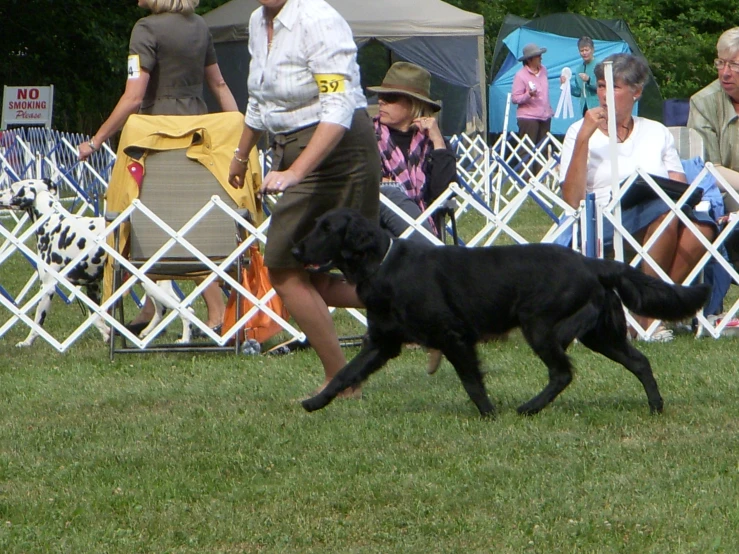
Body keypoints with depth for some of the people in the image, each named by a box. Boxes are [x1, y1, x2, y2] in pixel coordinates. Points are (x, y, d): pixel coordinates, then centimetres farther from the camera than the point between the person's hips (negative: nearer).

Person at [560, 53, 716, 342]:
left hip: (664, 213, 3)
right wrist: (584, 138, -6)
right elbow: (571, 201, -1)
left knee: (701, 227, -34)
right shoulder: (580, 132, 14)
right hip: (607, 222, -3)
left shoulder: (657, 132, 23)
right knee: (665, 211, -37)